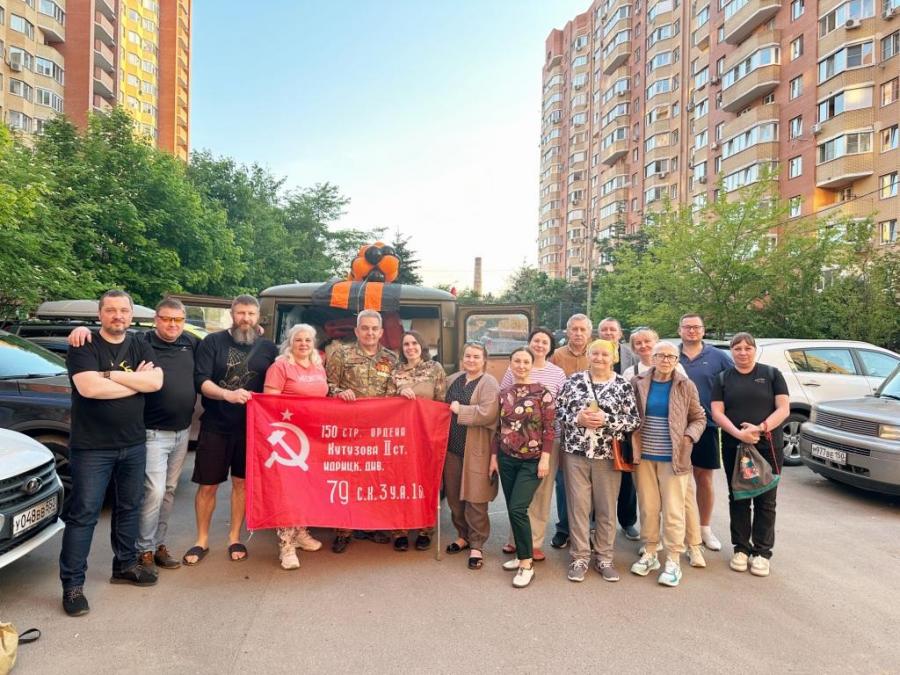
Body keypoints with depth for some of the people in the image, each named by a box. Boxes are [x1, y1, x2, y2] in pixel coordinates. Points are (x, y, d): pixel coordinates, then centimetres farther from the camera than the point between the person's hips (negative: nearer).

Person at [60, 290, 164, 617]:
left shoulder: (140, 347, 6)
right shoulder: (84, 347, -7)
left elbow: (156, 382, -10)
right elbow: (89, 388, -22)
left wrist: (111, 374, -17)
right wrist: (136, 381, -13)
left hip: (133, 444, 5)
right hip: (92, 447, -5)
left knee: (129, 507, 15)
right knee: (84, 513, 0)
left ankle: (125, 565, 31)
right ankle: (72, 584, 10)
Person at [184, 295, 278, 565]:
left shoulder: (268, 347, 4)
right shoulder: (213, 342, -2)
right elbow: (201, 380, -11)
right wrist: (228, 394, -27)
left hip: (250, 427, 1)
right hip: (215, 426, -1)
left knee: (241, 482, 10)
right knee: (207, 485, 6)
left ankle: (234, 538, 25)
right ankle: (202, 540, 23)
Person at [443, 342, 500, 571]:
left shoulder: (489, 384, -9)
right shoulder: (453, 380, 12)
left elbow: (487, 414, -23)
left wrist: (459, 410, -16)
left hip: (476, 450, -6)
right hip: (452, 446, 6)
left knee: (474, 497, 0)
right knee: (454, 495, 13)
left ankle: (477, 545, 13)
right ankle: (463, 535, 31)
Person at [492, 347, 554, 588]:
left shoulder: (542, 392, -7)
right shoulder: (503, 393, 5)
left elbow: (549, 428, -8)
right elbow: (498, 427, 9)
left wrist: (545, 458, -13)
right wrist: (494, 456, 7)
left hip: (532, 460, -4)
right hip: (507, 459, 5)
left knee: (518, 509, -12)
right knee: (512, 510, 10)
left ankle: (527, 564, 1)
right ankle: (521, 554, 27)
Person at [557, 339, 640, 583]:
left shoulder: (623, 385, -1)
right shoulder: (574, 380, 2)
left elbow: (634, 420, -3)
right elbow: (558, 409, 5)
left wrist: (606, 420, -16)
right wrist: (577, 418, -13)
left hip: (608, 455, 0)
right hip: (576, 453, 1)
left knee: (606, 508, 10)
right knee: (578, 505, 6)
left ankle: (604, 558, 26)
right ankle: (579, 557, 20)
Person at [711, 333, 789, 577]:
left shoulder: (772, 374, 4)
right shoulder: (723, 379, 8)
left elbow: (783, 409, -3)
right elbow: (717, 412, 0)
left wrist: (761, 428, -19)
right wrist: (738, 433, -17)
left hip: (767, 447, -1)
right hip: (734, 447, 2)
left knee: (765, 501, 3)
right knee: (738, 499, 8)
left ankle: (762, 552, 13)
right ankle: (741, 548, 18)